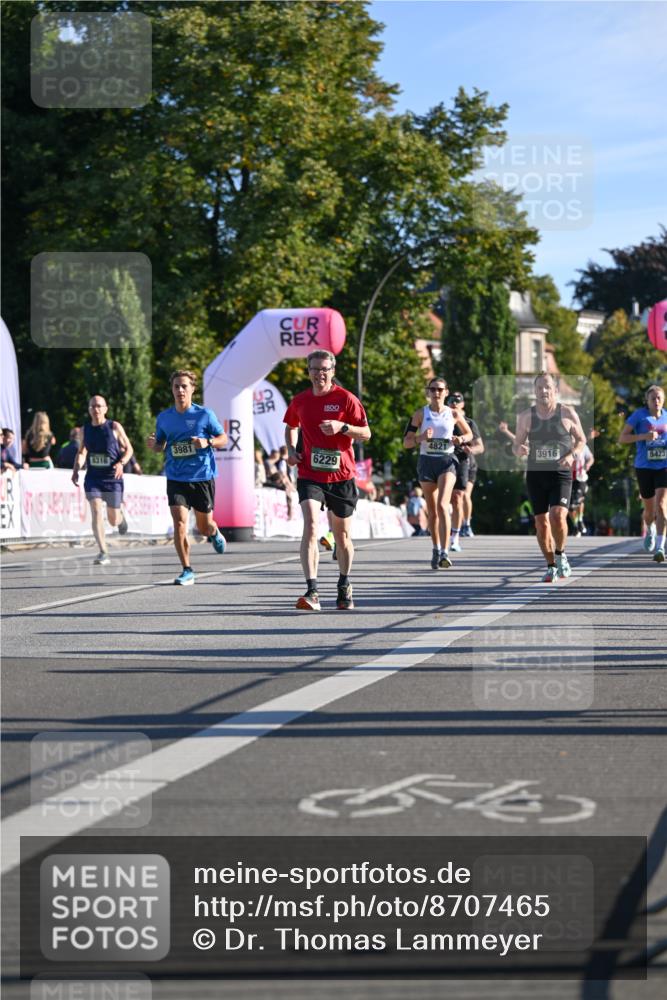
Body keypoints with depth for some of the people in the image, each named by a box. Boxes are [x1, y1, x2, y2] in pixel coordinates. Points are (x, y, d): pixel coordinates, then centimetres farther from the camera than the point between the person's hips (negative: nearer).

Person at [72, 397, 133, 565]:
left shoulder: (114, 427, -4)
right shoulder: (86, 429, 5)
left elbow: (128, 449, 1)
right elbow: (81, 453, 16)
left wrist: (121, 463, -18)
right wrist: (76, 470, 0)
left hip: (112, 478, -2)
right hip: (93, 478, 2)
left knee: (113, 520, 6)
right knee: (96, 513, -17)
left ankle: (120, 517, 46)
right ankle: (103, 553, -16)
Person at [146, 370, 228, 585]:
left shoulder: (204, 414, -4)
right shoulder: (164, 417, 4)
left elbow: (223, 438, 2)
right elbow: (161, 446, 15)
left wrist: (207, 442, -18)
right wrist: (153, 444, -8)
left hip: (202, 477, -1)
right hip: (176, 478, 1)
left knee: (204, 527, 9)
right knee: (179, 523, -14)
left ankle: (214, 533, 48)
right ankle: (187, 571, -5)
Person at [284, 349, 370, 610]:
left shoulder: (345, 399, -4)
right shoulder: (299, 401, 5)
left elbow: (366, 434, -3)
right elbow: (291, 427, 26)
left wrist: (342, 427, -20)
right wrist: (291, 449, 8)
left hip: (341, 476, 0)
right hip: (309, 475, 1)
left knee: (342, 534, 11)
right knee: (310, 527, -20)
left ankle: (344, 585, 34)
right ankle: (312, 592, -27)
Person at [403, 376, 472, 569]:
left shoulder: (453, 413, 3)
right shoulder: (420, 414, 2)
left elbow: (469, 434, 17)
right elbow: (406, 442, 1)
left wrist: (461, 439, -5)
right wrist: (421, 438, -19)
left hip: (447, 461, -2)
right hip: (426, 461, 2)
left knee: (442, 505, -19)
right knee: (432, 511, 9)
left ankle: (445, 553, -23)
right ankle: (436, 550, 26)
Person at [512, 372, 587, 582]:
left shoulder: (567, 413, -1)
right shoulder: (526, 416, 2)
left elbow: (581, 439, 9)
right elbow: (516, 445, 9)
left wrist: (572, 455, -11)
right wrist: (519, 449, -15)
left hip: (561, 473, -2)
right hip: (535, 475, 2)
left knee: (558, 516, -20)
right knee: (541, 523, 4)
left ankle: (560, 554, 7)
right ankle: (551, 566, 19)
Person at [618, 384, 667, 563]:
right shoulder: (639, 415, -4)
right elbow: (622, 438, -8)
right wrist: (643, 436, -21)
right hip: (644, 468, -1)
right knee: (649, 509, 12)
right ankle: (650, 531, 48)